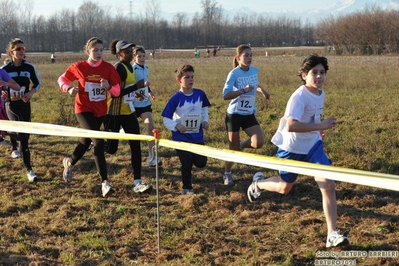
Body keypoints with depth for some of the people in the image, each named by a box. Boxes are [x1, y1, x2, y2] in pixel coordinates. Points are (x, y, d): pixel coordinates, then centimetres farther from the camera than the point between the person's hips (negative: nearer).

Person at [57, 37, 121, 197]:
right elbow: (62, 79, 6)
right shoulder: (79, 67, -9)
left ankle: (70, 163, 51)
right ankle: (104, 182, -18)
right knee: (98, 142, -20)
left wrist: (108, 86, -25)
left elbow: (117, 92, -3)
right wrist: (69, 89, -15)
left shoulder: (108, 68, -6)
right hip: (83, 110, -4)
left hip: (100, 111, 4)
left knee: (86, 141, 20)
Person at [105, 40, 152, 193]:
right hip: (114, 114, -8)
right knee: (111, 149, 2)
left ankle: (137, 183, -1)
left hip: (128, 112, 8)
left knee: (136, 146, -2)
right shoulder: (119, 68, -18)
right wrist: (136, 86, -24)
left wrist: (135, 92, 10)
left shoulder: (128, 66, 9)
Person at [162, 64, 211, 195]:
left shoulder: (200, 94, -4)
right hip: (181, 137, -4)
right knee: (186, 164, -1)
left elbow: (204, 108, 17)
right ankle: (187, 188, 22)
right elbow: (166, 119, -12)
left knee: (201, 163, 5)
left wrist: (205, 120, 1)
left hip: (197, 136, 4)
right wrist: (176, 126, -28)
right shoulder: (176, 98, -14)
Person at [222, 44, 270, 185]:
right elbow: (225, 95, -24)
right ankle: (227, 174, 28)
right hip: (234, 115, -4)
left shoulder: (255, 70, 0)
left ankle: (241, 145, 20)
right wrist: (243, 90, -31)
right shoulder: (234, 74, -16)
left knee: (258, 143, -13)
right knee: (233, 149, 4)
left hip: (249, 114, 4)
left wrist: (261, 90, 4)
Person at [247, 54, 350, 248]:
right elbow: (290, 126, -40)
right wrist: (320, 126, -39)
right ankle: (258, 183, 48)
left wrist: (317, 130, 13)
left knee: (328, 186, -10)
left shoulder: (321, 94, -1)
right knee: (284, 188, 15)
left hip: (313, 146, 6)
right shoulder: (299, 96, -26)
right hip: (292, 148, -6)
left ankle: (332, 235, -6)